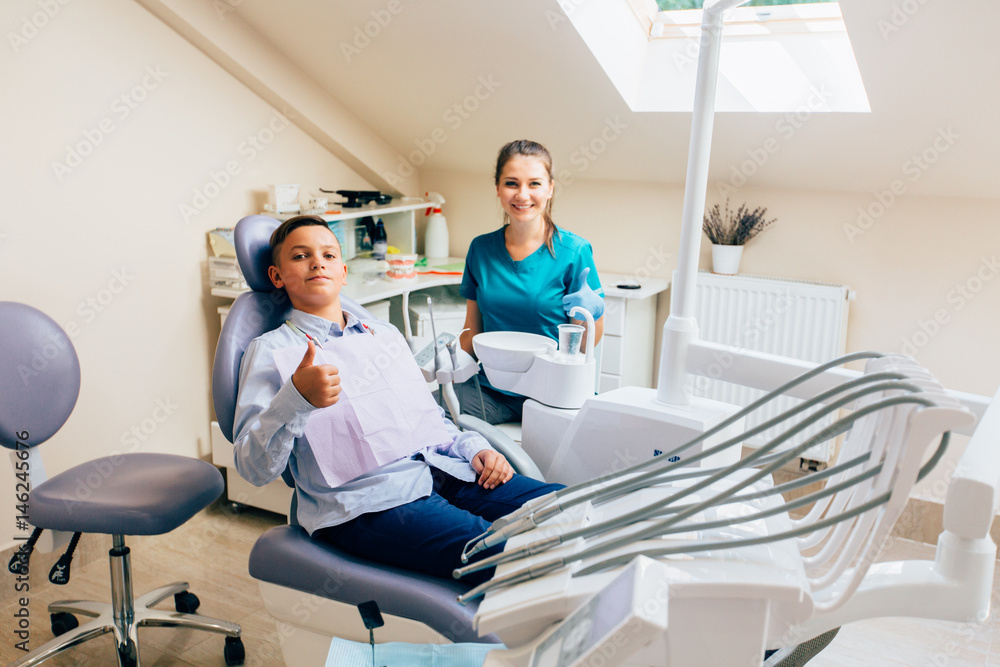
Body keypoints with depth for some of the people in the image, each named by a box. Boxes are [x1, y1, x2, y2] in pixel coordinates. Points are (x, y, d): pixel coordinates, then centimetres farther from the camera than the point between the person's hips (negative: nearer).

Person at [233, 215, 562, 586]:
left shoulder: (386, 334, 27)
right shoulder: (270, 350, 9)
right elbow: (254, 468, -2)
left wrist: (474, 448, 7)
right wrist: (296, 399, -20)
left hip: (447, 472, 6)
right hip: (366, 504, -6)